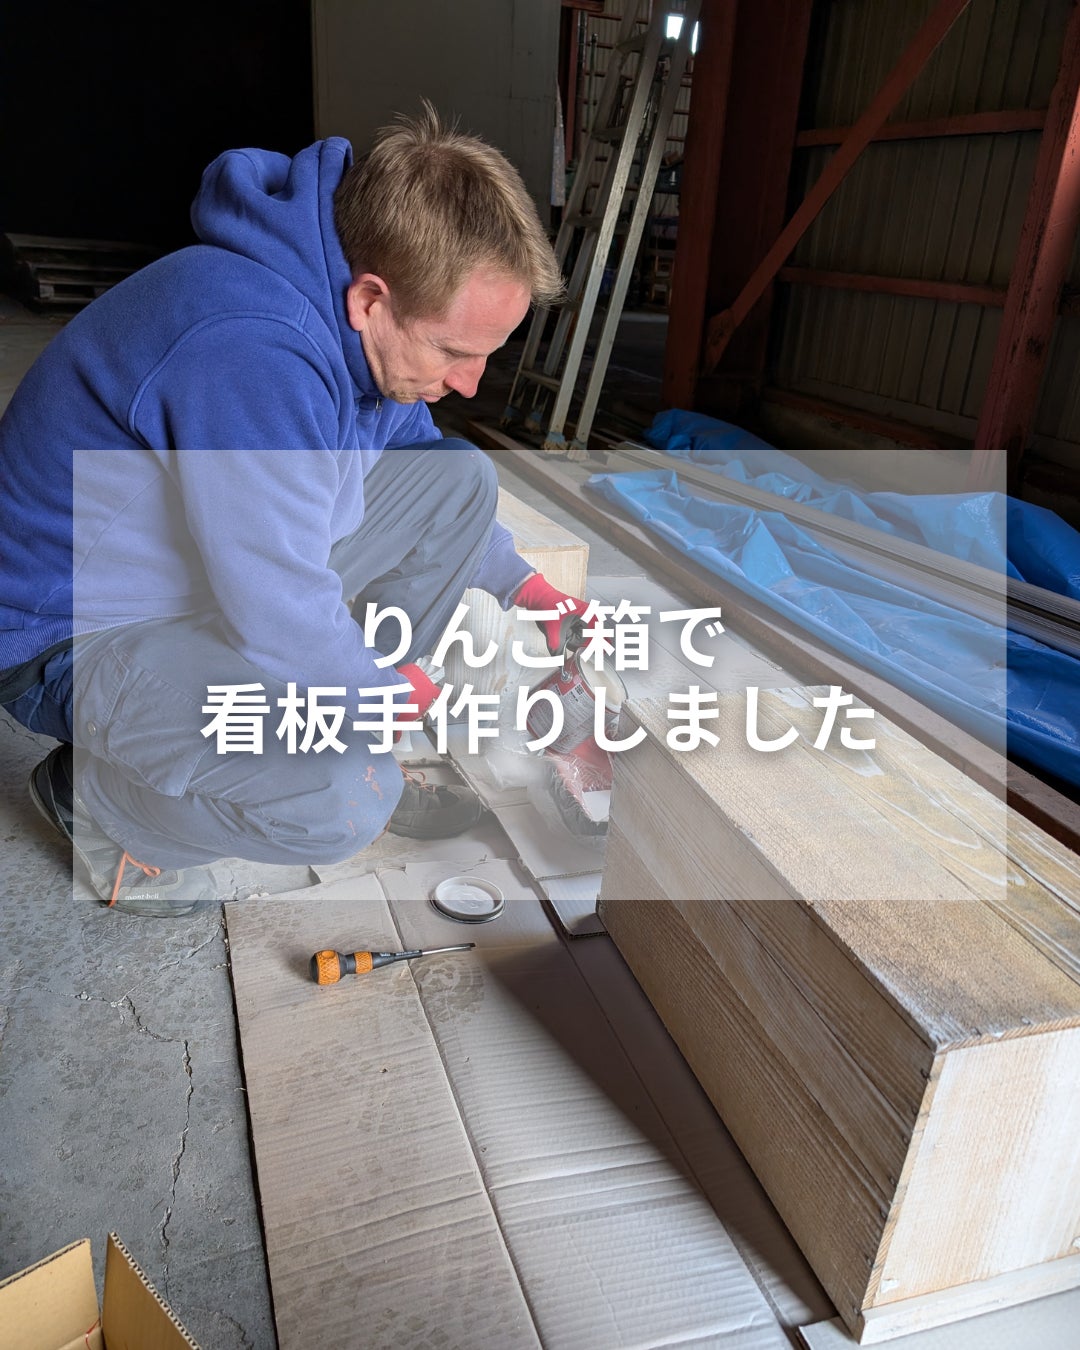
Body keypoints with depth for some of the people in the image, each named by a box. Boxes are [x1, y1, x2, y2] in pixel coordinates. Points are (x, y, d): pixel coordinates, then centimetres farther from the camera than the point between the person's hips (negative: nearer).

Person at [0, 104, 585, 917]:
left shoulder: (364, 318, -4)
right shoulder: (251, 349, -34)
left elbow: (412, 452, 15)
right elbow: (283, 629, -33)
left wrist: (520, 586, 5)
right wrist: (412, 699, -14)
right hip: (79, 637, -8)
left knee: (463, 479, 0)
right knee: (344, 804, -32)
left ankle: (352, 739, 9)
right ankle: (96, 798, 0)